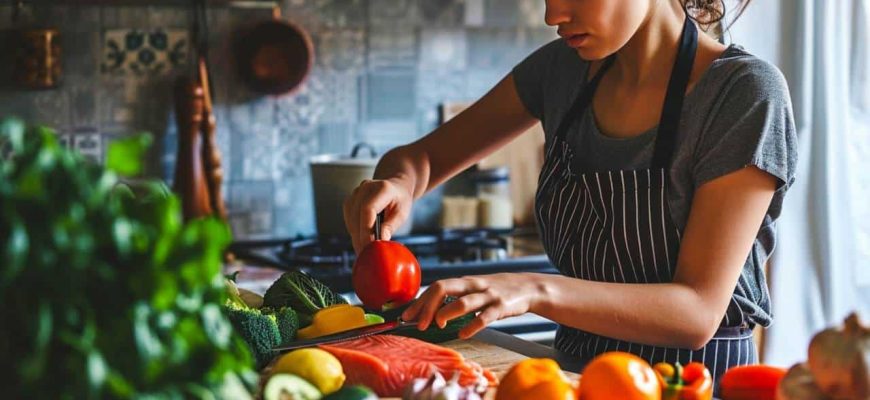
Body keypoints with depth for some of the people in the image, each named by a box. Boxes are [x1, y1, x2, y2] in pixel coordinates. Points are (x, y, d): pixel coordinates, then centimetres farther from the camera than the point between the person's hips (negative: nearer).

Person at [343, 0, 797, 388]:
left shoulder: (746, 93, -14)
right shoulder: (567, 66, 2)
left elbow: (699, 312, -20)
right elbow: (424, 157, 9)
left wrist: (538, 292, -33)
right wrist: (399, 183, -14)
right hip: (576, 364, 5)